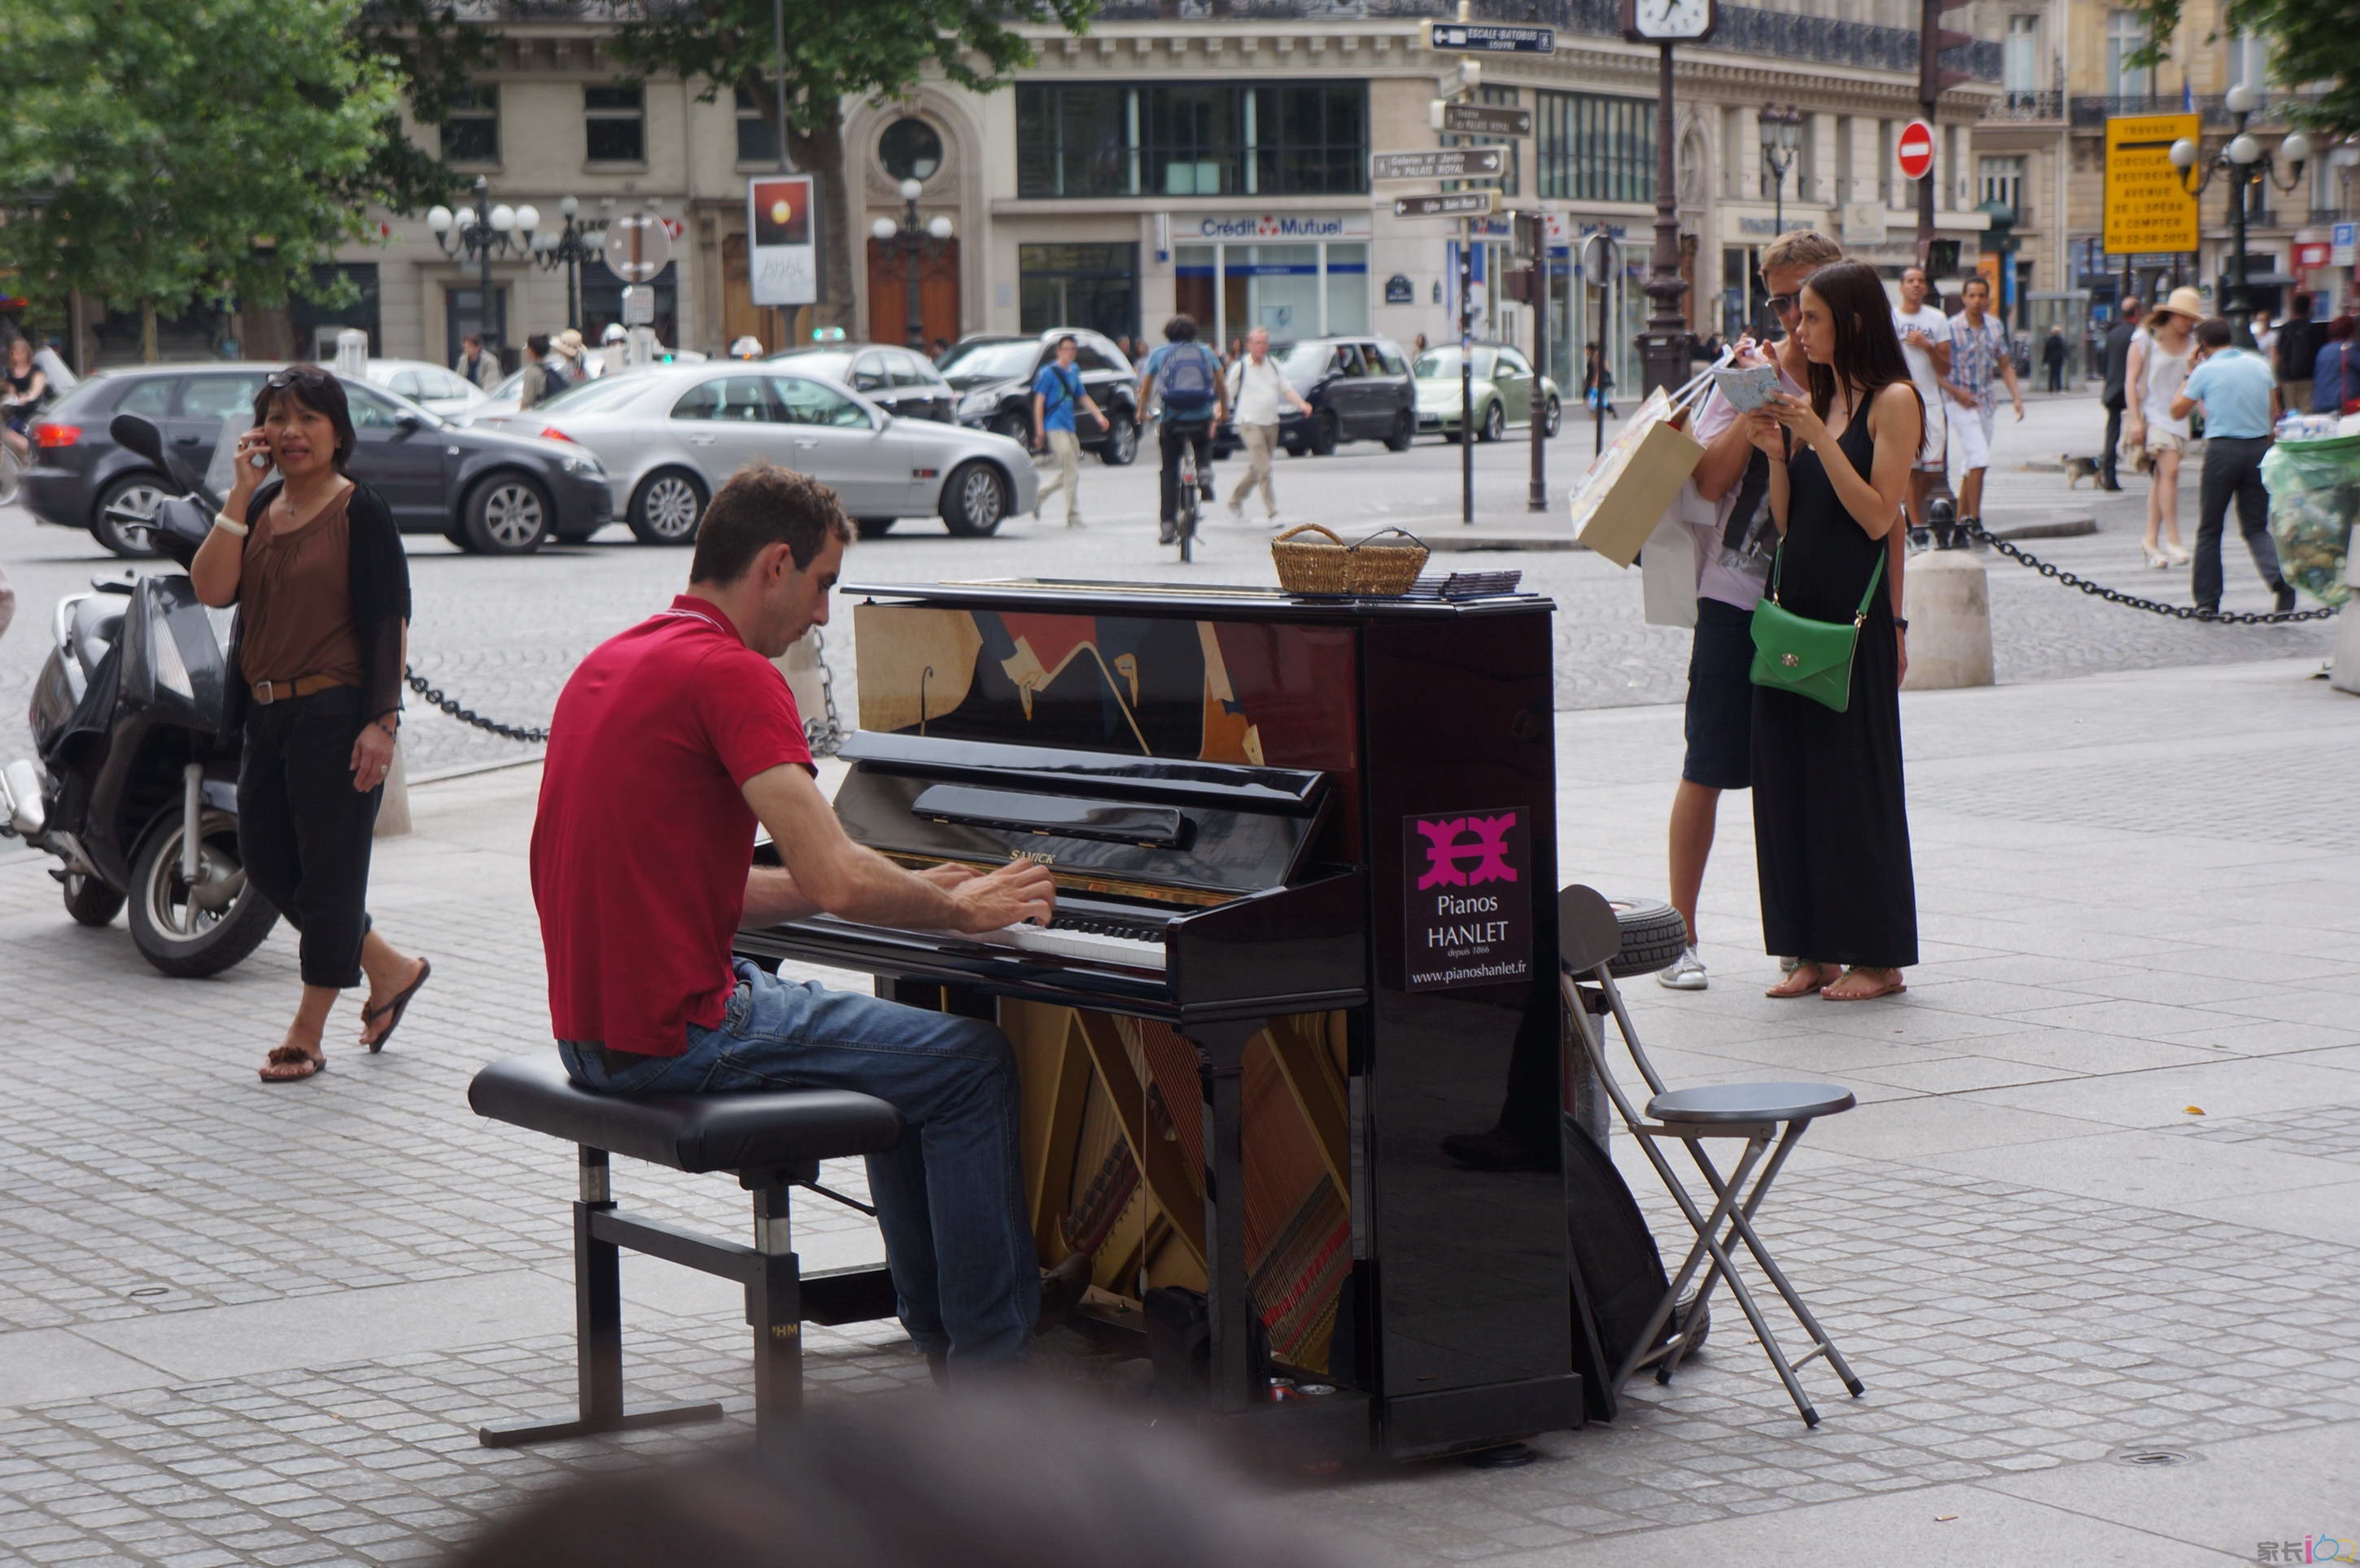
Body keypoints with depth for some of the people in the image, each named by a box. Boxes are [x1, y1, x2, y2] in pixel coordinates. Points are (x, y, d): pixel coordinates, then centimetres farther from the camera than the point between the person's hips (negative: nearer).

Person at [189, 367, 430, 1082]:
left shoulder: (361, 513, -9)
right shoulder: (260, 509, 10)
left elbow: (390, 622, -12)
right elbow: (212, 588, -4)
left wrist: (381, 722, -19)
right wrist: (240, 494, -8)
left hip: (335, 714, -8)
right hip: (268, 714, 8)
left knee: (329, 868, 0)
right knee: (268, 862, 13)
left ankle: (307, 1034, 11)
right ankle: (389, 969, 29)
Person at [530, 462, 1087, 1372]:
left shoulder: (612, 663, 14)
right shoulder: (733, 674, -16)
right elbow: (836, 883, -24)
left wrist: (908, 891, 15)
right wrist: (959, 910, -4)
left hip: (593, 1032, 10)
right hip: (679, 1037, -10)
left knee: (898, 1044, 27)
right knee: (973, 1062, 2)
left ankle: (939, 1318, 35)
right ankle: (991, 1358, 7)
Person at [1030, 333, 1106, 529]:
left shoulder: (1074, 373, 14)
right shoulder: (1049, 372, -6)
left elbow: (1083, 397, 21)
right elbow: (1039, 401, -8)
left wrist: (1099, 416, 8)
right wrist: (1039, 429, -14)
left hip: (1070, 428, 8)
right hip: (1054, 427, -8)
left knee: (1070, 473, 13)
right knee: (1072, 472, -12)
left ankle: (1038, 497, 29)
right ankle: (1073, 517, -9)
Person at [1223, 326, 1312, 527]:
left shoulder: (1274, 365, 11)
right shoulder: (1240, 368, -3)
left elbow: (1287, 389, 6)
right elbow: (1227, 396, 1)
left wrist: (1301, 403, -11)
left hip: (1271, 423, 6)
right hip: (1250, 423, -6)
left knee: (1256, 470, 13)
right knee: (1264, 469, -14)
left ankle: (1235, 501, 34)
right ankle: (1272, 514, -12)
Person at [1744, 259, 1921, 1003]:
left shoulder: (1892, 401, -6)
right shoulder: (1813, 399, 14)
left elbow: (1877, 516, -14)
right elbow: (1786, 519, 12)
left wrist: (1818, 437, -17)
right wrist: (1776, 453, -3)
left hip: (1853, 610, -7)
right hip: (1794, 598, 7)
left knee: (1855, 776, -3)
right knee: (1789, 775, 6)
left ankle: (1877, 956, 5)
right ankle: (1815, 950, 13)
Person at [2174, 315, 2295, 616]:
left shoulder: (2206, 371, -5)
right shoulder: (2260, 366, 7)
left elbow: (2178, 410, 3)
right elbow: (2274, 414, 13)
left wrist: (2190, 374, 12)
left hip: (2222, 449, -3)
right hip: (2259, 449, 4)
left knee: (2209, 529, 9)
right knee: (2256, 527, 11)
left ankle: (2207, 600, 9)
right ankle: (2279, 576, -15)